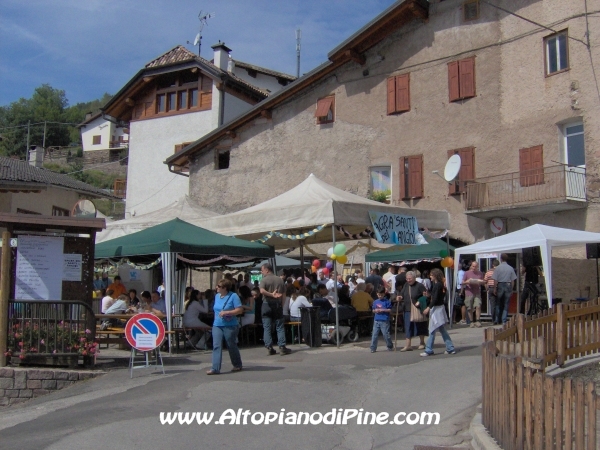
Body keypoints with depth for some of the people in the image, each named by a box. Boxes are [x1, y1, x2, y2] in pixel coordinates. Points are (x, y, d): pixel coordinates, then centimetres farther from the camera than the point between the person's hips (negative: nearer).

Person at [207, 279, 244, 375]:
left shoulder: (233, 296, -10)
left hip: (230, 326, -5)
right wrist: (217, 316, 15)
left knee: (232, 346, 7)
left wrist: (226, 312, -21)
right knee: (216, 346, -6)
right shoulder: (217, 296, 11)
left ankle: (237, 365, 26)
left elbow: (240, 310, -15)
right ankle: (215, 368, -7)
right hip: (217, 325, 5)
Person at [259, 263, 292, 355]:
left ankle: (269, 348, 1)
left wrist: (271, 295, -19)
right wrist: (282, 305, 10)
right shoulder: (280, 280, 7)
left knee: (267, 328, 4)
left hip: (267, 304, -3)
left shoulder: (264, 280, -5)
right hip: (278, 304, 3)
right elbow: (283, 295, 5)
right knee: (280, 327, 6)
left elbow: (262, 291, -25)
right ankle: (282, 347, 1)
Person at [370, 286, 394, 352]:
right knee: (374, 335, 2)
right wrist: (375, 310, -5)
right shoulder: (375, 302, 11)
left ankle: (390, 346, 19)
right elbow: (373, 310, 18)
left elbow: (390, 310, -5)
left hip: (384, 321, -4)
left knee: (386, 334, 0)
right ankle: (373, 348, 7)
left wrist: (383, 310, -16)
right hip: (376, 320, 4)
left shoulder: (387, 301, -4)